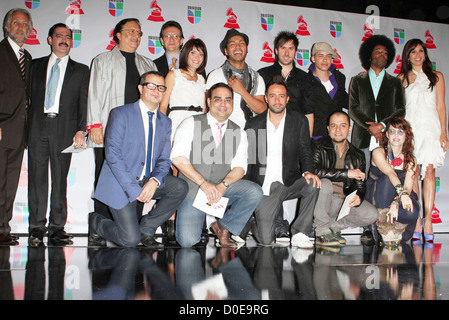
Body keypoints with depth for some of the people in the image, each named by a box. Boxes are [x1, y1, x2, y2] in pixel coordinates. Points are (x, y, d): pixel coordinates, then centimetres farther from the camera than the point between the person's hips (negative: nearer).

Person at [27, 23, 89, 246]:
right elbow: (30, 96, 13)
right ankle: (37, 227, 8)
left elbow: (84, 102, 5)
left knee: (60, 179, 1)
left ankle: (57, 227, 8)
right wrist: (28, 126, 2)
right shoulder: (36, 66, 17)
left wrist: (81, 130, -7)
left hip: (64, 129, -1)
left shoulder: (80, 70, 12)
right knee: (37, 177, 0)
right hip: (37, 127, 1)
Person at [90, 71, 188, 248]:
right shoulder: (121, 114, -7)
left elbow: (164, 160, 7)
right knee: (130, 240, -14)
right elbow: (112, 154, -14)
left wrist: (155, 181, -16)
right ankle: (96, 220, 18)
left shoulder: (165, 122, 10)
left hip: (148, 181, 5)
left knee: (180, 186, -21)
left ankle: (147, 227, -3)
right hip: (121, 183, -5)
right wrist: (133, 189, -21)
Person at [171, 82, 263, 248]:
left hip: (222, 187, 3)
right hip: (192, 187, -3)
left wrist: (223, 185, -19)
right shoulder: (191, 124, -1)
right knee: (187, 241, -19)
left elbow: (239, 166, 2)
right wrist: (203, 183, -19)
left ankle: (222, 226, -3)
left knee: (255, 192, -24)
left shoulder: (239, 133, 8)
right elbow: (178, 158, -10)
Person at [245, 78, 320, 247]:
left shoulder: (299, 121, 4)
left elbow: (304, 151, 0)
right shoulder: (253, 124, 3)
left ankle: (300, 233, -17)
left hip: (289, 183, 1)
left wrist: (308, 171, -22)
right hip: (263, 187, -1)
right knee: (265, 239, -14)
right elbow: (247, 158, 6)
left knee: (313, 183, -33)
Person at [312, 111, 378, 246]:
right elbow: (313, 170, -23)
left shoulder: (358, 155, 10)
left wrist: (358, 197, -16)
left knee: (371, 214, -17)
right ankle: (322, 231, -17)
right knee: (324, 183, -34)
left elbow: (360, 186, 9)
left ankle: (332, 226, 0)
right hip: (321, 202, -4)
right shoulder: (318, 146, -4)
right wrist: (347, 173, -21)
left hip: (344, 202, 4)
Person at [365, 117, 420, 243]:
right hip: (376, 199, -2)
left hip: (400, 199, 2)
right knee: (387, 179, -33)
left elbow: (408, 187, -12)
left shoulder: (410, 160, 0)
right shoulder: (378, 152, -9)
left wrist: (396, 202, -33)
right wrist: (401, 192, -47)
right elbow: (390, 173, -29)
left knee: (412, 212, -32)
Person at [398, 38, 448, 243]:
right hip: (409, 128, 0)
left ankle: (428, 220, -11)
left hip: (430, 127, 0)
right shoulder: (402, 79, 13)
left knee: (428, 171, -11)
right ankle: (416, 221, -2)